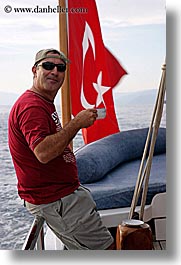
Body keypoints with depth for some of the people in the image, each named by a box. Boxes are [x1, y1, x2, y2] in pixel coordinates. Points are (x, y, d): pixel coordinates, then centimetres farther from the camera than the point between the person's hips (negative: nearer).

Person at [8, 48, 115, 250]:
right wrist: (77, 123, -28)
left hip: (64, 192, 11)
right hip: (55, 201, -11)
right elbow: (43, 153, -35)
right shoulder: (32, 106, -21)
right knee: (106, 248, -5)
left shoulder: (44, 104, 15)